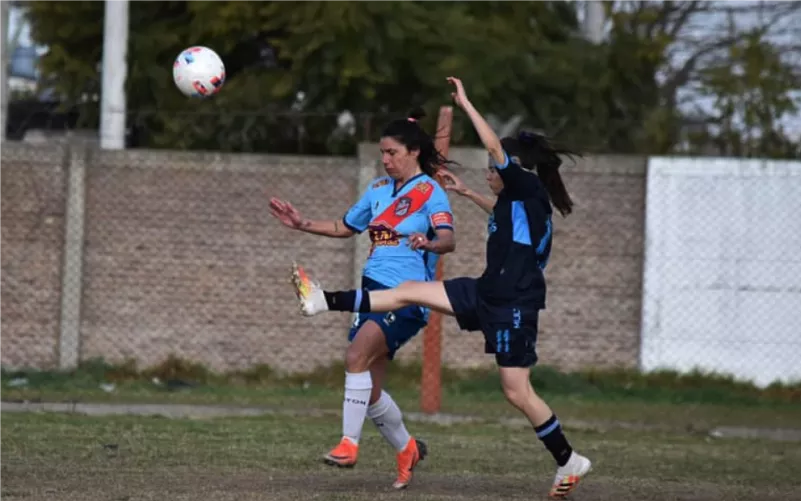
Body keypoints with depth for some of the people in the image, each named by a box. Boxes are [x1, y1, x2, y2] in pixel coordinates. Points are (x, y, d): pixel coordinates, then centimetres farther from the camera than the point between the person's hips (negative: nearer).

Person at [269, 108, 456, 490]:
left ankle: (349, 443, -21)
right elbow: (345, 227, 29)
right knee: (369, 389, 5)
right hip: (373, 287, 7)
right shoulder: (379, 190, 14)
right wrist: (303, 225, 20)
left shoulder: (430, 192, -7)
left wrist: (428, 243, -43)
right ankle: (407, 448, 27)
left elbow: (448, 240, -22)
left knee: (357, 356, -26)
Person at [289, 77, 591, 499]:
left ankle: (570, 462, 8)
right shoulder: (518, 199, 12)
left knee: (517, 392, -5)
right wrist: (465, 192, 41)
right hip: (487, 295, 9)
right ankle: (323, 301, 8)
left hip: (513, 305, -9)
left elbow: (494, 146, -25)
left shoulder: (530, 190, -13)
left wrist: (465, 103, -18)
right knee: (410, 292, 6)